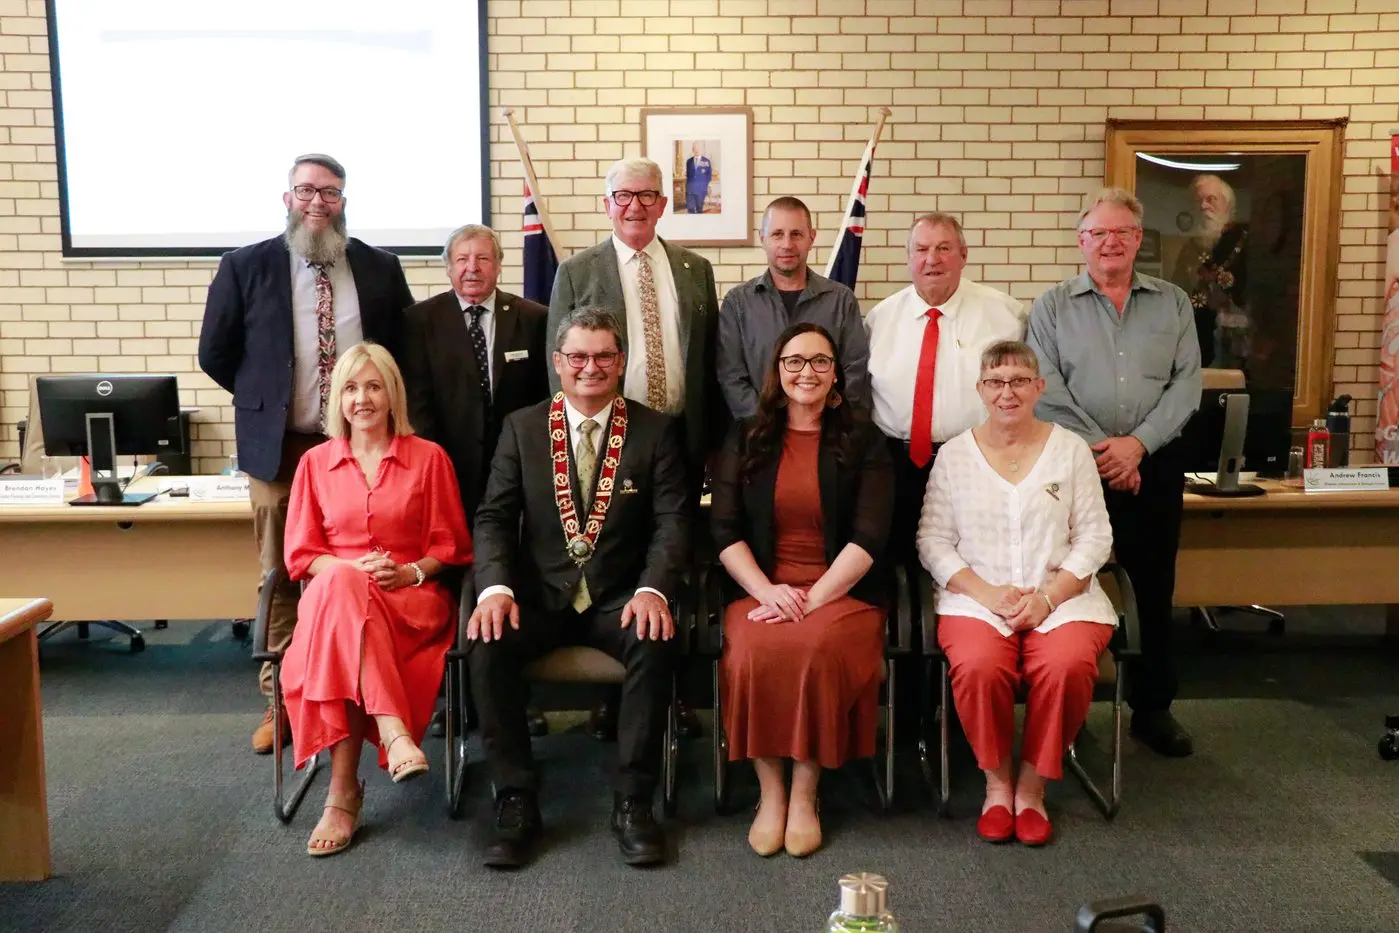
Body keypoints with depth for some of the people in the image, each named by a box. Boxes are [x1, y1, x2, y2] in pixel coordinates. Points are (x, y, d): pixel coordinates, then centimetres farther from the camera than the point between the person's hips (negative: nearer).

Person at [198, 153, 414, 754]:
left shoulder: (380, 269, 4)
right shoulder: (246, 268, 1)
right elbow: (215, 354, 7)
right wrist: (266, 399, 7)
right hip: (281, 446, 0)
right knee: (281, 579, 8)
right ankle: (280, 701, 20)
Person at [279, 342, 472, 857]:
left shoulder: (429, 457, 7)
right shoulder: (315, 462, 12)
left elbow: (450, 546, 7)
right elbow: (301, 554, 8)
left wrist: (411, 572, -13)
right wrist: (352, 568, -12)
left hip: (412, 598, -1)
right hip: (333, 594, 1)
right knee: (340, 581, -38)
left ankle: (344, 790, -37)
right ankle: (392, 732, -46)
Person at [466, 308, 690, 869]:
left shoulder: (654, 430, 4)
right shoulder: (521, 428, 7)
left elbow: (671, 521, -4)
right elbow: (493, 517, 1)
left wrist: (653, 589, -22)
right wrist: (495, 587, -18)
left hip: (620, 597, -1)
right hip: (539, 594, 1)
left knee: (654, 642, -31)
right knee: (487, 642, -27)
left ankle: (632, 801, -16)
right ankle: (515, 800, -13)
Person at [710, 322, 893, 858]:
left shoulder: (861, 441, 8)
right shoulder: (745, 439, 13)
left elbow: (869, 536, -2)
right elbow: (724, 530, 5)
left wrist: (813, 599, -14)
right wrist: (766, 591, -12)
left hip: (842, 590, -1)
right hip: (761, 588, 1)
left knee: (816, 649, -33)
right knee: (755, 652, -31)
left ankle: (805, 794, -14)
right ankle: (770, 791, -13)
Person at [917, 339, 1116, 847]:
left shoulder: (1070, 449, 8)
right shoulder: (953, 455, 8)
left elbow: (1094, 537, 5)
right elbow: (933, 540, 4)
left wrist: (1048, 597, -10)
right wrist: (986, 593, -11)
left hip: (1061, 598, 1)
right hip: (977, 597, 0)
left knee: (1067, 667, -31)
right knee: (978, 667, -32)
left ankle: (1032, 784, -5)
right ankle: (996, 781, -3)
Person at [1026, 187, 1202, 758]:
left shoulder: (1173, 304, 11)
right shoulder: (1052, 307, 5)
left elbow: (1187, 384, 2)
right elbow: (1047, 391, -5)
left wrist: (1137, 442, -11)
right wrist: (1097, 449, -12)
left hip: (1155, 464, 2)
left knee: (1154, 588, 8)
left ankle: (1152, 707, 22)